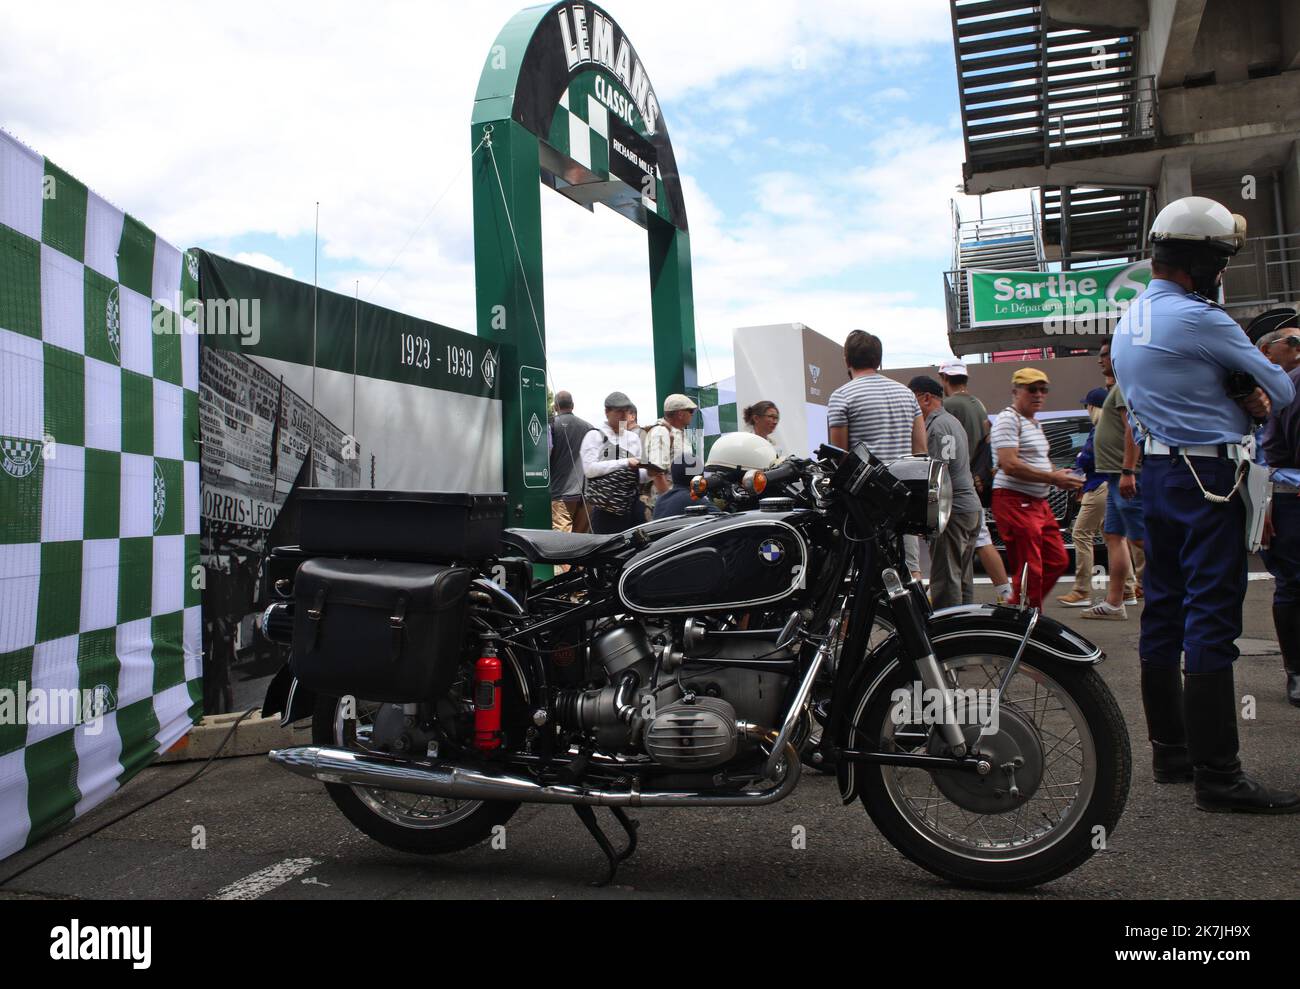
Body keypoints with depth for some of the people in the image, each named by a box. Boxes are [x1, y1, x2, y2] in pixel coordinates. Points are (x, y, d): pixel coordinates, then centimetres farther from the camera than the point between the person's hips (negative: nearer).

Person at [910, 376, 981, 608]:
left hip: (953, 511, -10)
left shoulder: (937, 425, -12)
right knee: (962, 577, 15)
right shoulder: (952, 420, 21)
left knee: (945, 578, -8)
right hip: (971, 507, 11)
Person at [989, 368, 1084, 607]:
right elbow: (1010, 465, -22)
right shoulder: (1008, 419, -11)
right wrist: (1052, 478, -20)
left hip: (1039, 502, 10)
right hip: (1014, 501, -10)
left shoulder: (1034, 422, 20)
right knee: (1029, 569, -7)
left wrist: (1059, 476, 9)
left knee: (1058, 561, 11)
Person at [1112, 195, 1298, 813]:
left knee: (1164, 611, 12)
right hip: (1207, 477, -9)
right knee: (1212, 620, -8)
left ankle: (1170, 752, 21)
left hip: (1155, 473, 9)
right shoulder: (1198, 320, -15)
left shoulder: (1128, 322, 13)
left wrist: (1244, 393, -4)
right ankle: (1217, 777, -5)